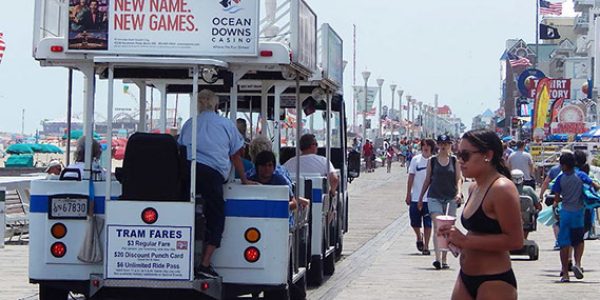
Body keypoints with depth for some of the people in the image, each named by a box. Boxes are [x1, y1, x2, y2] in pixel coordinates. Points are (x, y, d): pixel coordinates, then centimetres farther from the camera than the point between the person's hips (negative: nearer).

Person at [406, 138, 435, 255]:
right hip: (415, 197, 2)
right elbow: (411, 177, 5)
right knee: (414, 223, 6)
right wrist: (408, 194, 3)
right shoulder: (416, 159, 2)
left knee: (427, 223, 0)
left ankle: (426, 247, 7)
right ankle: (419, 237, 35)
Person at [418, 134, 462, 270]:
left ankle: (444, 259, 14)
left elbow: (459, 178, 4)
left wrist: (459, 192, -14)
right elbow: (427, 180, 12)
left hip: (451, 199, 1)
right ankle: (437, 258, -22)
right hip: (434, 197, -1)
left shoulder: (454, 160, 6)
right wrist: (420, 198, 13)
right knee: (437, 227, -14)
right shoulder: (432, 161, 5)